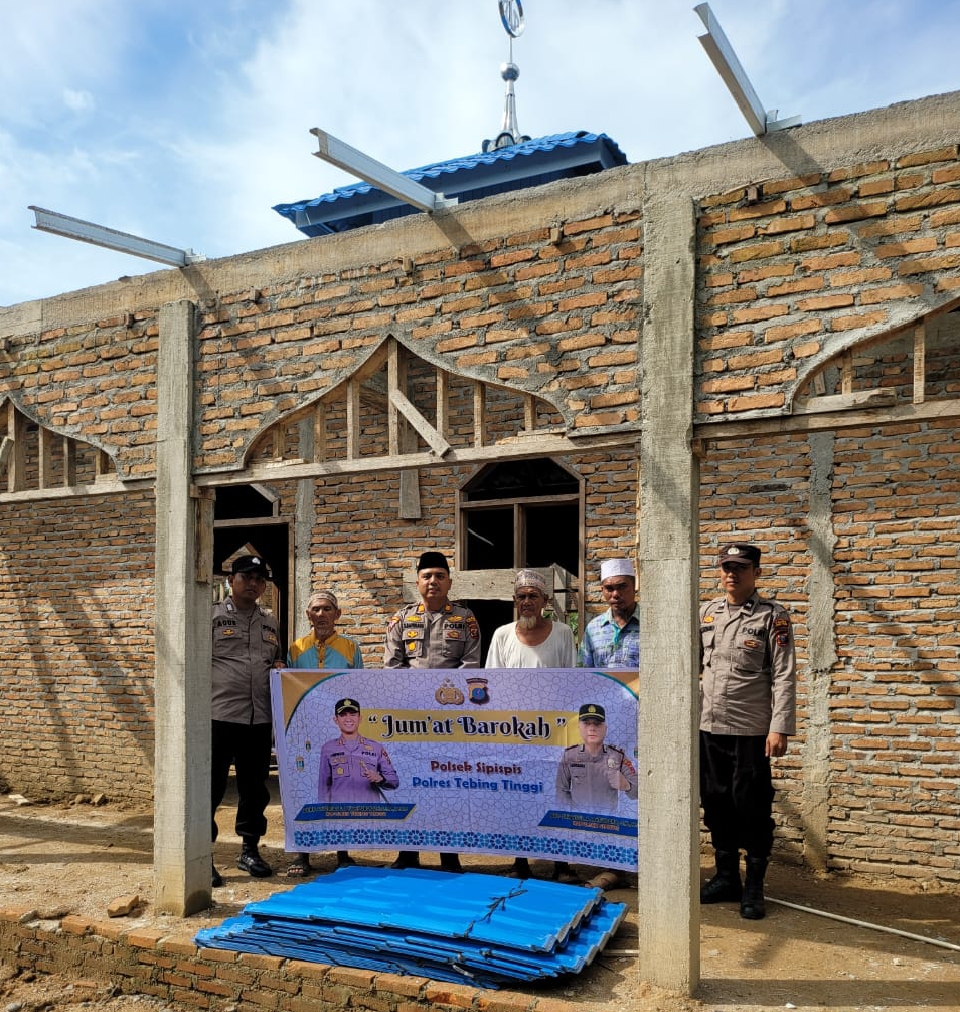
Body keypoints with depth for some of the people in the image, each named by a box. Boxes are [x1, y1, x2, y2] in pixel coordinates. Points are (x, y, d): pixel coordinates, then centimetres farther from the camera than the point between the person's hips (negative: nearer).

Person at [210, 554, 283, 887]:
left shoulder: (271, 624, 16)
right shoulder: (212, 617, 1)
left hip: (259, 721, 5)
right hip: (219, 717, -5)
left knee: (255, 788, 12)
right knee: (211, 788, 0)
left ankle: (250, 851, 25)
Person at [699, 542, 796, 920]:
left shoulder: (773, 617, -6)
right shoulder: (707, 612, 8)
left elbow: (784, 677, -9)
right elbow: (694, 662, 15)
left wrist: (780, 727, -15)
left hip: (750, 730, -5)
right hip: (709, 726, 5)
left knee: (752, 808, 3)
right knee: (716, 804, 13)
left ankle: (753, 888, 18)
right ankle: (726, 877, 29)